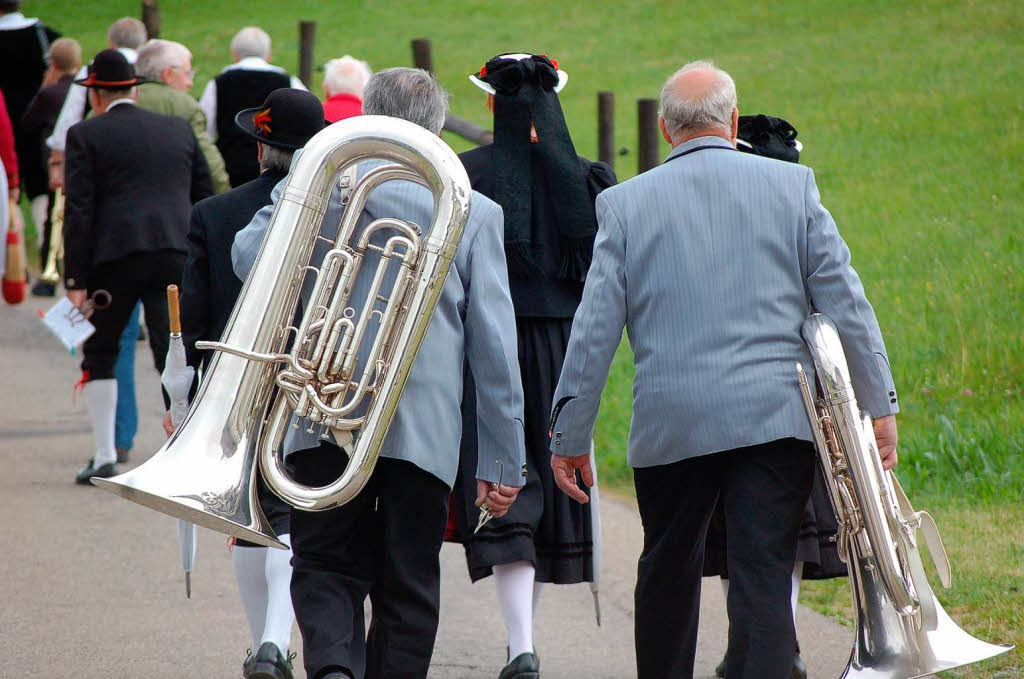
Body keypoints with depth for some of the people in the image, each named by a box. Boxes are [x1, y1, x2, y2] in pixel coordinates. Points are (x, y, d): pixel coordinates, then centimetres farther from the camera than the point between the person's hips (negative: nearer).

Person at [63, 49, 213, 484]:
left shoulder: (87, 135, 4)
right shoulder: (180, 130, 17)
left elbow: (79, 210, -3)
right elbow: (206, 199, 17)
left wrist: (75, 279, -4)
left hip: (115, 254, -3)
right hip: (176, 253, 3)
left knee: (99, 353, 14)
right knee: (175, 353, -2)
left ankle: (104, 457, 13)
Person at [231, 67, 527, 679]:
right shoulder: (476, 213, 3)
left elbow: (249, 255, -6)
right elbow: (495, 346, 1)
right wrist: (504, 459, 5)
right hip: (426, 427, 0)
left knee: (326, 566, 8)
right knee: (408, 583, 10)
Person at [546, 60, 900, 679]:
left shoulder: (627, 203, 2)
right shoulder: (791, 185, 2)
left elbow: (595, 329, 1)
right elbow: (845, 302, 0)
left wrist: (570, 435, 7)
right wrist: (879, 403, 7)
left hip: (670, 426, 1)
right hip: (777, 416, -1)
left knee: (668, 575, 19)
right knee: (763, 581, -4)